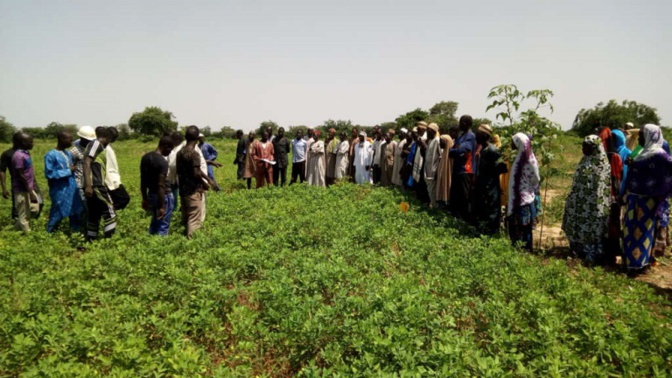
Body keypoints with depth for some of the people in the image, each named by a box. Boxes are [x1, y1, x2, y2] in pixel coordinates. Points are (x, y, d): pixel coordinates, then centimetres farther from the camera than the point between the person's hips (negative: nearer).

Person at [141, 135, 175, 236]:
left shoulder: (145, 157, 3)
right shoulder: (162, 161, -22)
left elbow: (143, 180, 8)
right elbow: (161, 185, -23)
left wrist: (145, 199, 16)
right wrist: (162, 207, -20)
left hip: (151, 194, 8)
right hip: (164, 196, -8)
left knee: (154, 222, 22)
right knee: (163, 225, 2)